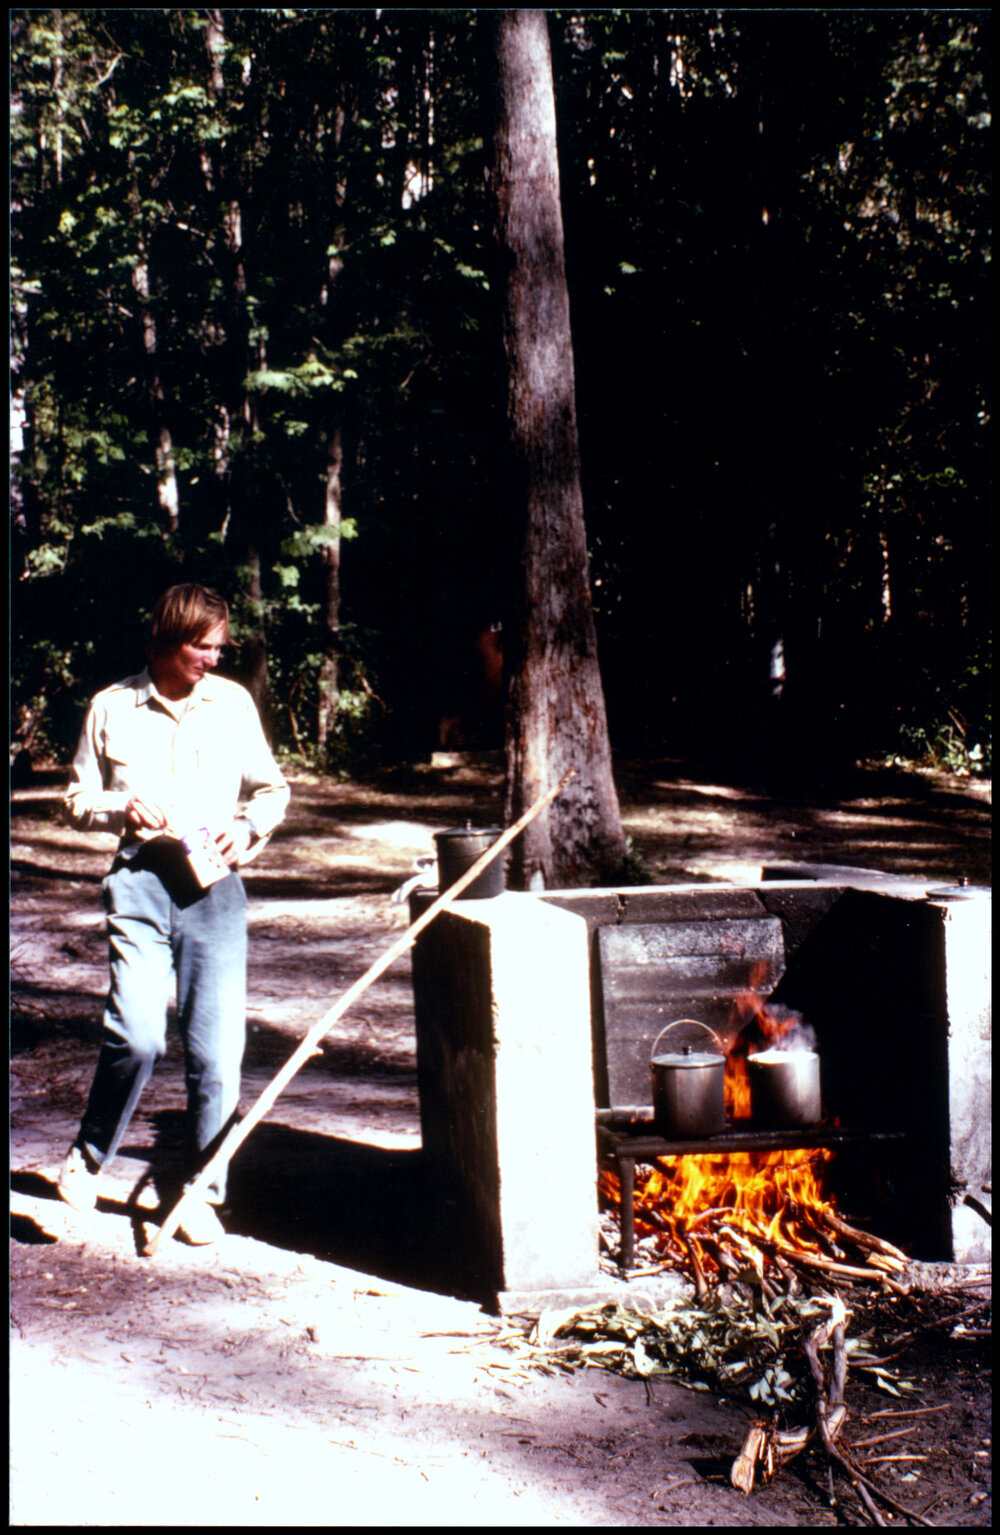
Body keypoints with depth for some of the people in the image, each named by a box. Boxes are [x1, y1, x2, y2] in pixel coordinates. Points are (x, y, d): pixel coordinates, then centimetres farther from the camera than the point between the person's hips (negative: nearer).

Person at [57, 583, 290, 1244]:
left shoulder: (233, 703, 9)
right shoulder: (113, 708, 6)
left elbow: (272, 788, 18)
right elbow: (79, 799, 12)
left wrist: (249, 827, -2)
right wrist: (122, 807, -9)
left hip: (215, 887, 2)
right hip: (141, 884, -1)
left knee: (217, 1047, -1)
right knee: (138, 1036, -15)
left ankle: (203, 1193, 12)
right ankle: (89, 1156, 10)